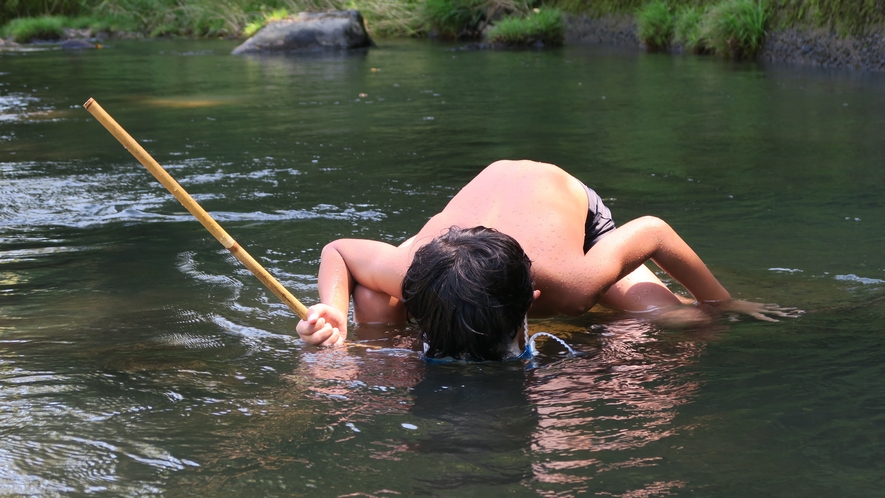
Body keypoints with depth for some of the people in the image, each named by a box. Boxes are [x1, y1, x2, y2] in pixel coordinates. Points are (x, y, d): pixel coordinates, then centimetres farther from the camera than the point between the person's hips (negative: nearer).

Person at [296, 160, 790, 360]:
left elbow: (654, 231, -30)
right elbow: (336, 250, -21)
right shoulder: (407, 271, -43)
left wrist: (725, 304, -14)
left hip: (573, 202, -1)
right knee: (371, 309, -19)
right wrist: (334, 313, -43)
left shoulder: (570, 283, -48)